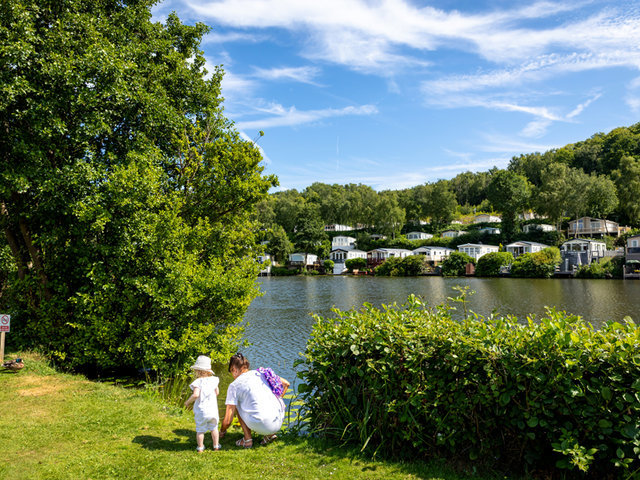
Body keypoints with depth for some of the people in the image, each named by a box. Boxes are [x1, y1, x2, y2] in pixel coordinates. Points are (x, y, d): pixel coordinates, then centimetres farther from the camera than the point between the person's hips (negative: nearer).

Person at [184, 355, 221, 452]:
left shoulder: (198, 382, -14)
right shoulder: (214, 380, 0)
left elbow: (195, 395, -23)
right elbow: (217, 393, 9)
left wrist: (188, 401, -7)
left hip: (201, 411, -3)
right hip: (213, 410, 3)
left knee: (200, 430, 12)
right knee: (214, 428, 19)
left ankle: (200, 447, 20)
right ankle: (216, 445, 27)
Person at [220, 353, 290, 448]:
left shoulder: (234, 386, 4)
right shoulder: (260, 373, 15)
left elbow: (228, 421, 4)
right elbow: (286, 384, 19)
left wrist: (222, 431, 26)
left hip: (262, 426, -4)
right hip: (279, 422, 4)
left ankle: (247, 439, 14)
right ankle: (270, 434, 15)